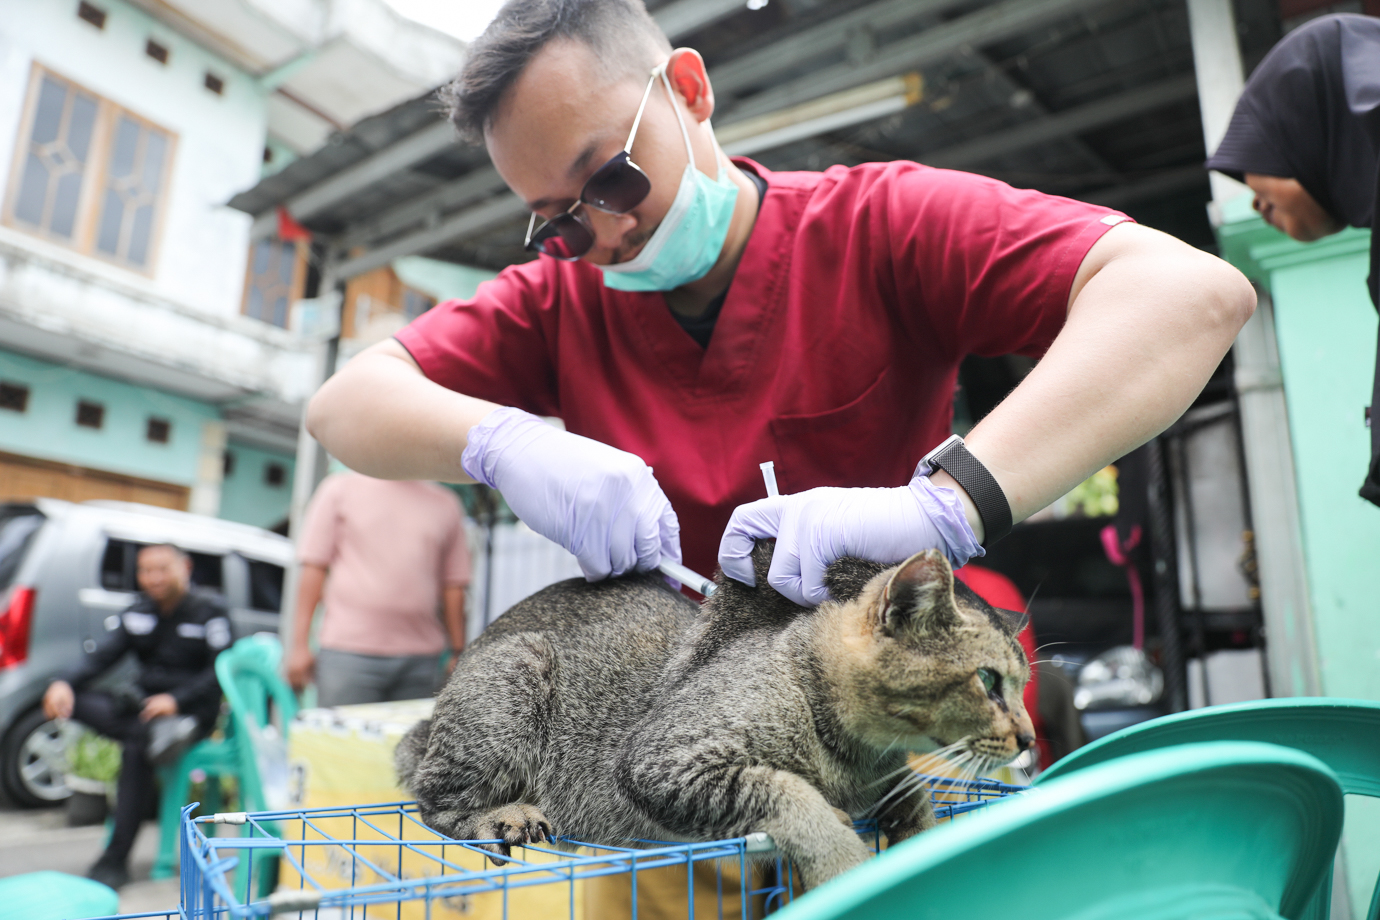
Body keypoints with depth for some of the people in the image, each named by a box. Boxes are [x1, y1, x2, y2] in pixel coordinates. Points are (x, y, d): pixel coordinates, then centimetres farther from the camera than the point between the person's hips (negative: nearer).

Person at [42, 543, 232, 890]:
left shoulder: (210, 609, -4)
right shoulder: (137, 613, 12)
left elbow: (220, 673, -11)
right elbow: (101, 656, 2)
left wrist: (175, 700, -25)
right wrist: (65, 683, -18)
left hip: (192, 711, -6)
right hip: (144, 702, 6)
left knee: (136, 748, -34)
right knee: (67, 700, -18)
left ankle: (115, 861, -22)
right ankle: (154, 733, -38)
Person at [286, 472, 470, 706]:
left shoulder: (445, 503, 13)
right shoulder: (341, 488, 8)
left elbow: (453, 586, 12)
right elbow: (313, 568, 3)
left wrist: (458, 654, 9)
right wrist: (300, 645, -2)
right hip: (349, 652, -2)